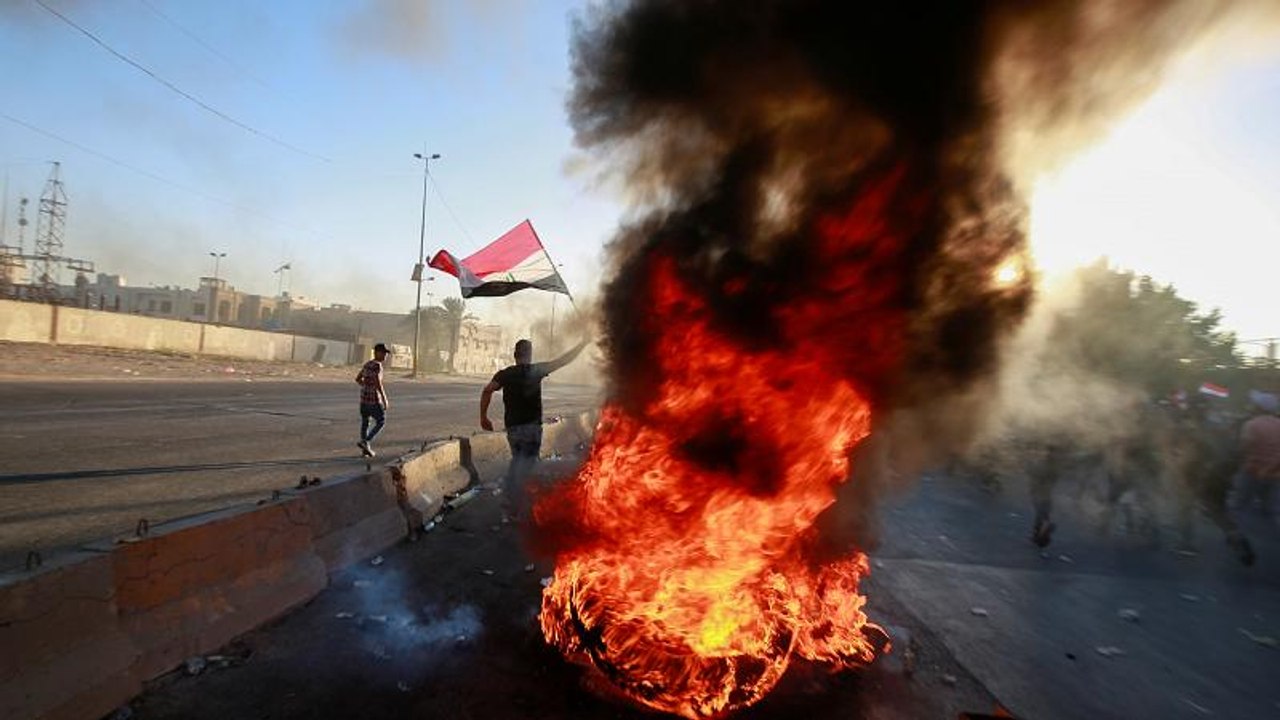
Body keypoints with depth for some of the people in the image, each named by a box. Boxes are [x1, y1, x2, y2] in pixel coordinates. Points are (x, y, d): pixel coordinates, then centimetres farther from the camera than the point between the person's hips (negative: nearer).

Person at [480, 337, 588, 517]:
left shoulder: (505, 374, 4)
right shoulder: (535, 370, -5)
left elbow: (487, 391, -4)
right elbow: (563, 360, 0)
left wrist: (483, 416, 4)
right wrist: (582, 344, 11)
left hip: (512, 425, 5)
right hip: (531, 425, -5)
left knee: (517, 458, 22)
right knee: (526, 461, -1)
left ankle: (508, 494, 21)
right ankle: (516, 504, -3)